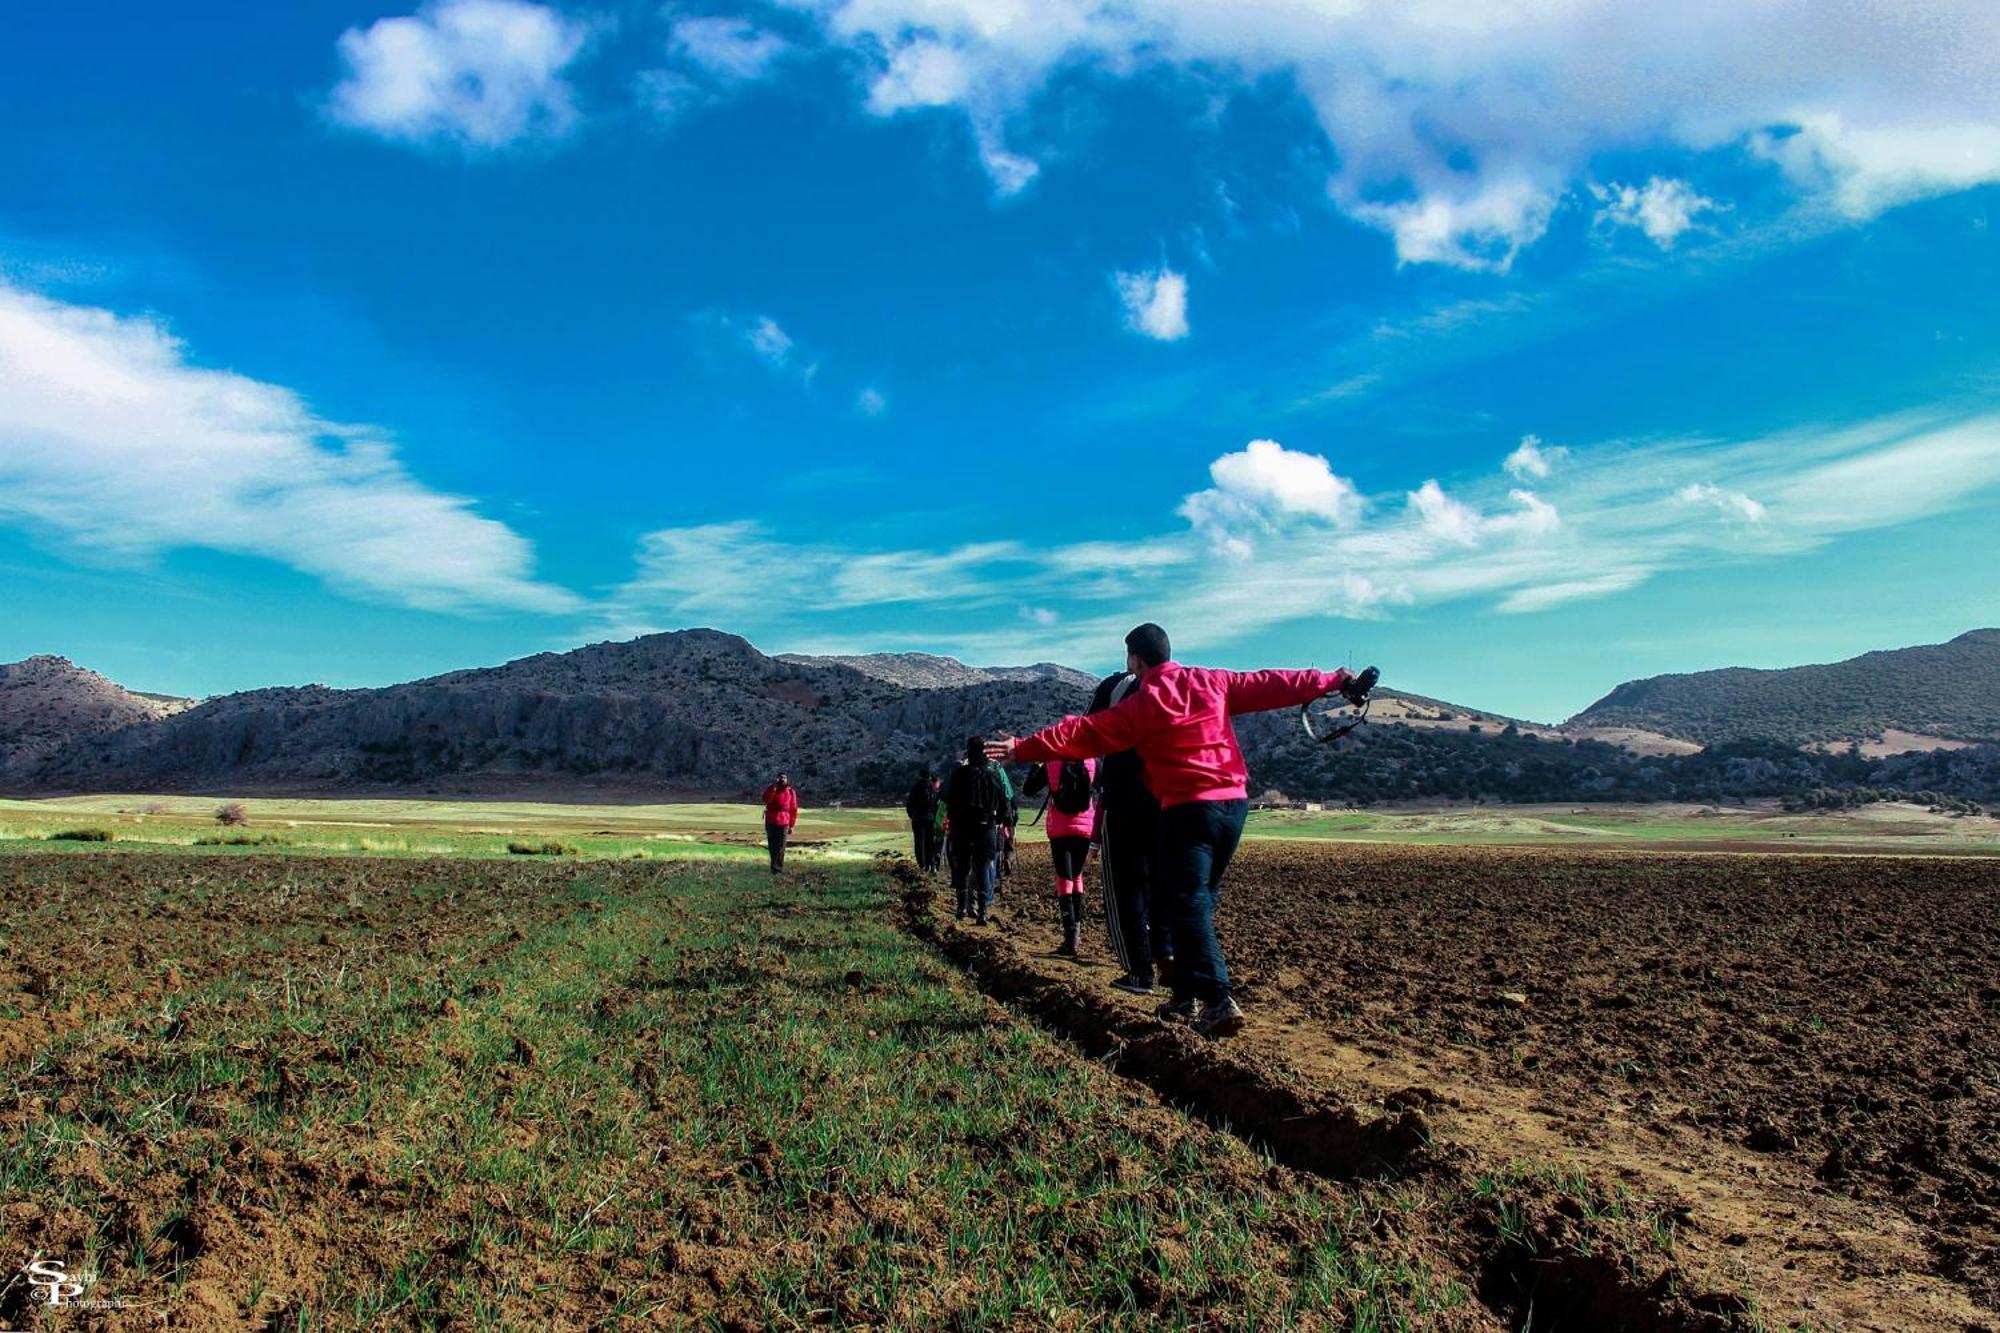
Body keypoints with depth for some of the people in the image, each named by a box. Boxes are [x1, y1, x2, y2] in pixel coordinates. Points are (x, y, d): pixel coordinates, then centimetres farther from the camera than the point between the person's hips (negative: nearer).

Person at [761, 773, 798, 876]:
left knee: (780, 847, -8)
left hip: (783, 822, -2)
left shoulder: (791, 792, 3)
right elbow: (766, 800, -14)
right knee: (772, 846, 5)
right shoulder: (771, 788, 6)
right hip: (770, 822, 2)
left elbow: (793, 809, 5)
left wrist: (791, 825, 2)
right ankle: (778, 867, 18)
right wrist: (774, 788, -21)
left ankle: (777, 868, -5)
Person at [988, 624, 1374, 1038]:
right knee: (1200, 900, 15)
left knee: (1190, 906, -7)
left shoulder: (1143, 703, -5)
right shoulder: (1213, 682, 9)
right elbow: (1273, 684, 15)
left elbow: (1084, 733, -10)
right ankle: (1188, 996, 18)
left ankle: (1219, 1000, -20)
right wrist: (1334, 680, 24)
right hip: (1235, 802, 7)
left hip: (1189, 808, -6)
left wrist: (1024, 748, -7)